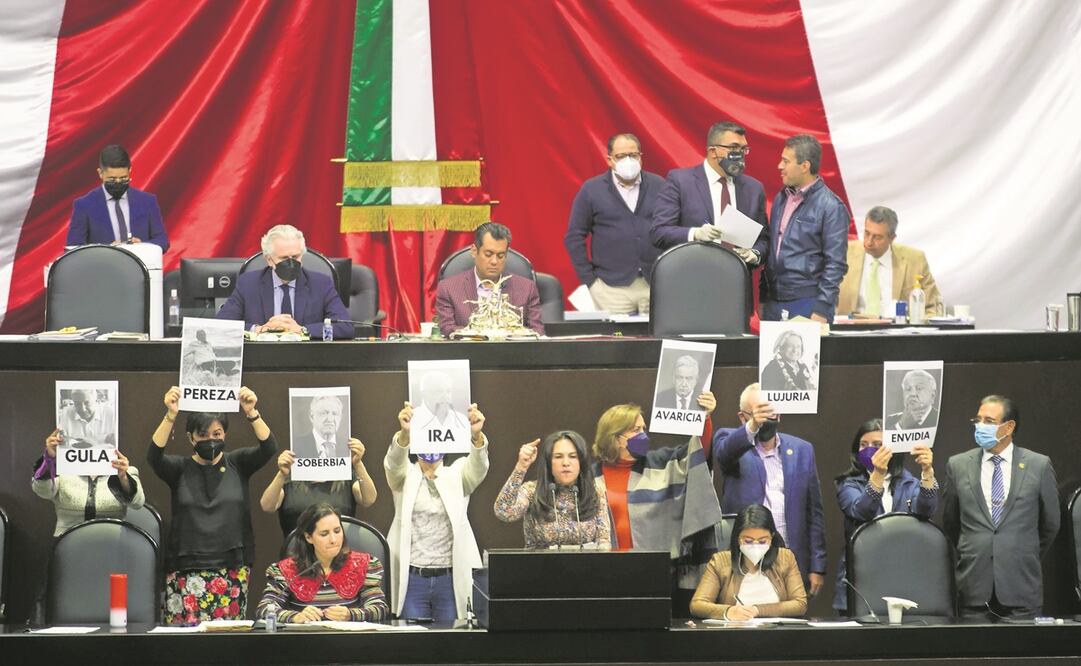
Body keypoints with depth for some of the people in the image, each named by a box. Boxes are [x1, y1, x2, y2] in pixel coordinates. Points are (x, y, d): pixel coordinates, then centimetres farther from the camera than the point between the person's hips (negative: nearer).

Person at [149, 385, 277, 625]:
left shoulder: (237, 464, 9)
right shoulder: (179, 468, 6)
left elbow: (268, 448, -6)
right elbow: (154, 456, -13)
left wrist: (252, 413, -23)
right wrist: (170, 416, -27)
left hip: (233, 568, 1)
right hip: (187, 569, -1)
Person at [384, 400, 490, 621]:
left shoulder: (456, 476, 7)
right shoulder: (405, 477, 6)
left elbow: (478, 466, -14)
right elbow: (394, 462, -17)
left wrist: (477, 435, -38)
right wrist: (404, 432, -41)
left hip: (451, 578, 1)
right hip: (412, 578, -1)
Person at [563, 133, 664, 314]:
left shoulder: (659, 186, 9)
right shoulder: (591, 190, 5)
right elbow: (574, 237, 5)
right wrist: (589, 280, -1)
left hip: (656, 285, 2)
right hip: (613, 289, -1)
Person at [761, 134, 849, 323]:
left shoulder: (831, 206, -8)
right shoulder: (780, 199, 14)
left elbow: (835, 264, -11)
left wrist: (821, 311, -15)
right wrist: (763, 298, 15)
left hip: (808, 305, -6)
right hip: (774, 303, 6)